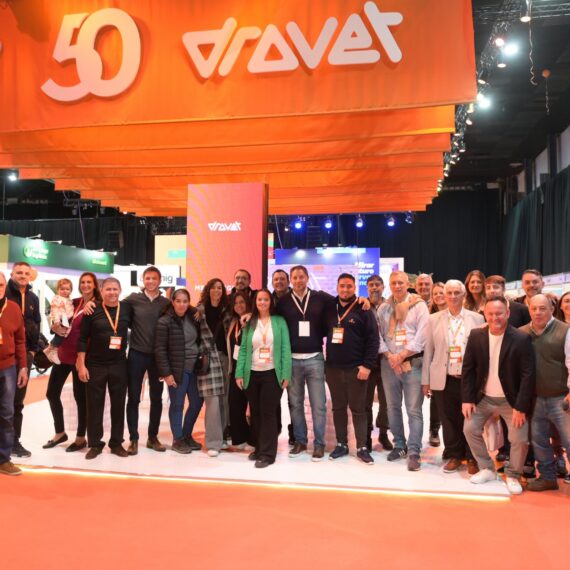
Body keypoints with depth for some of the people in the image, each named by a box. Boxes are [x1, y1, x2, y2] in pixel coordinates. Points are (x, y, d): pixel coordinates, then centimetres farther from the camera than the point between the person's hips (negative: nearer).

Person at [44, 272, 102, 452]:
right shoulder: (73, 303, 10)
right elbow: (66, 325, 16)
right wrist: (60, 329, -3)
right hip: (64, 353, 6)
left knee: (80, 396, 3)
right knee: (52, 393, 10)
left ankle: (81, 438, 18)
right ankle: (60, 433, 27)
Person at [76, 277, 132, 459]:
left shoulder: (127, 308, 0)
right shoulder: (93, 311, -4)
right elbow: (82, 339, -3)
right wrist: (81, 365, -7)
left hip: (119, 364, 2)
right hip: (95, 365, -1)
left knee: (118, 404, 8)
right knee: (94, 405, 6)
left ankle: (117, 443, 21)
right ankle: (94, 444, 18)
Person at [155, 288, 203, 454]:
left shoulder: (193, 317, 6)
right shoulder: (165, 322, -11)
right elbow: (160, 349, -12)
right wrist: (166, 373, -14)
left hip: (194, 368, 6)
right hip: (177, 370, -6)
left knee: (197, 402, 11)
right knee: (177, 405, 3)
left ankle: (187, 435, 28)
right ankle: (177, 440, 18)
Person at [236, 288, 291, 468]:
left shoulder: (279, 321, 0)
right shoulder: (249, 323, 7)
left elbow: (285, 348, -4)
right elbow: (243, 349, 5)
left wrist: (286, 374, -10)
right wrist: (239, 373, -2)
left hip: (272, 374, -3)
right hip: (252, 374, 3)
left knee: (268, 412, -3)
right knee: (255, 412, 10)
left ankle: (267, 453, 5)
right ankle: (258, 448, 24)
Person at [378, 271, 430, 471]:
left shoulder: (419, 305, -2)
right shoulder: (384, 308, 10)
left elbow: (421, 336, -10)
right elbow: (379, 335, 7)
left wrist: (402, 356, -12)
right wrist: (389, 356, -7)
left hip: (412, 363, -4)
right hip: (389, 363, 4)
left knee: (414, 410, -4)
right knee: (393, 407, 12)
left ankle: (413, 452, 2)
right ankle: (399, 445, 25)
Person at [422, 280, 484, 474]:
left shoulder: (477, 319, 1)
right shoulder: (434, 319, 3)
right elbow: (428, 351, 4)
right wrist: (425, 380, 3)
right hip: (444, 380, 1)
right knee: (449, 421, 8)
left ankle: (472, 458, 25)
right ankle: (454, 456, 25)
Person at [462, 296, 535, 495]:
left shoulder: (521, 339, -17)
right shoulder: (476, 336, -7)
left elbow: (528, 375, -16)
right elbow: (468, 369, -2)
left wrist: (521, 406, -18)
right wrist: (467, 398, -7)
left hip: (511, 400, -3)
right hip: (483, 397, 3)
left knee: (520, 439, -6)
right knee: (470, 429, 1)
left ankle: (513, 475, 20)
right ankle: (487, 469, 21)